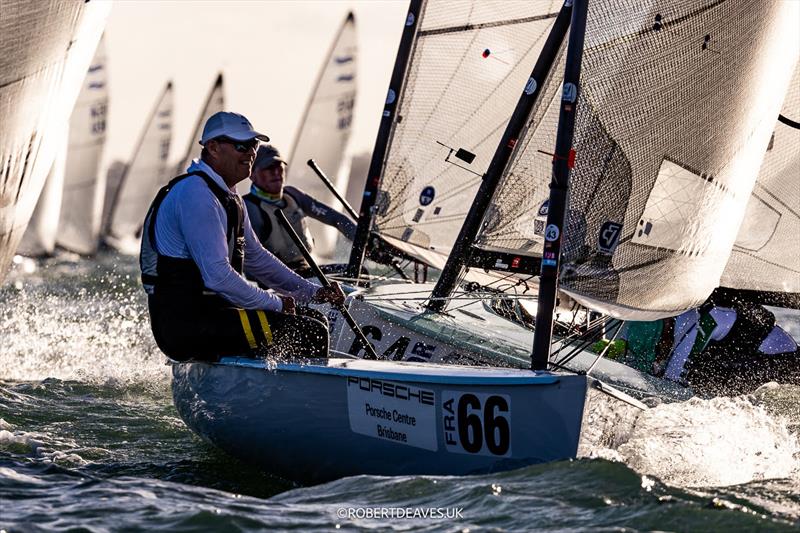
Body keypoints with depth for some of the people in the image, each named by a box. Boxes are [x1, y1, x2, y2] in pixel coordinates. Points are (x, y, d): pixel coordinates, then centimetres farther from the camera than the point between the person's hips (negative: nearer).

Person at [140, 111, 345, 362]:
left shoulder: (228, 197, 18)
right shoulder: (195, 193, -17)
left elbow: (255, 257, 26)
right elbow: (217, 275, -24)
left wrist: (314, 293, 16)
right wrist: (274, 303, -14)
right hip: (186, 324, -11)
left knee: (315, 321, 17)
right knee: (310, 332, -17)